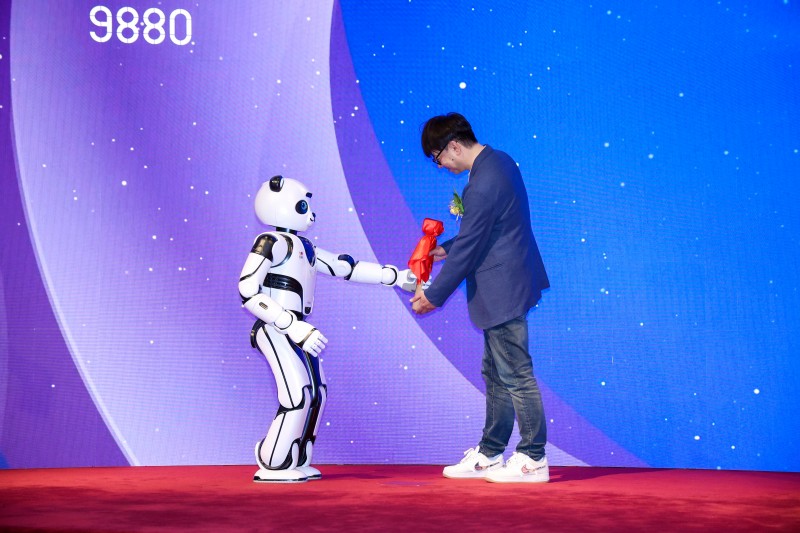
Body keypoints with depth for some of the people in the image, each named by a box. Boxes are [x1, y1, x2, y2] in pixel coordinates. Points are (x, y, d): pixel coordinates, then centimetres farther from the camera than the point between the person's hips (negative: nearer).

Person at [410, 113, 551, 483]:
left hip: (503, 291, -11)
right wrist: (445, 248, 18)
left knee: (516, 376, 0)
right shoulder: (497, 160, 9)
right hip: (505, 288, 11)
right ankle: (489, 454, 26)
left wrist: (433, 296, -9)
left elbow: (467, 249, -18)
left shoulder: (483, 186, -23)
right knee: (494, 373, 16)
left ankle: (534, 459, 12)